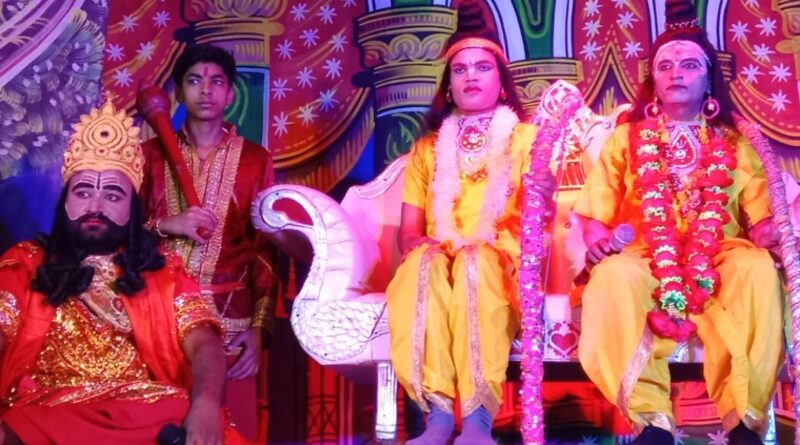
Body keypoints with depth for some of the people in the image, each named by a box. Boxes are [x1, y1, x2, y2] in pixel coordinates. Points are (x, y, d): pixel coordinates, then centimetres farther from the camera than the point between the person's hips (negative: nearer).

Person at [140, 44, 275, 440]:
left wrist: (259, 325, -4)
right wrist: (164, 225, -11)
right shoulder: (152, 154, 10)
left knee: (232, 429, -2)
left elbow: (266, 248, 3)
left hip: (230, 319, -1)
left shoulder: (255, 159, 6)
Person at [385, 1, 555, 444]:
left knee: (476, 259, -37)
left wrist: (541, 198, -26)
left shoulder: (525, 137, 12)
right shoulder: (427, 147, 20)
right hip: (439, 263, 2)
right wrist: (418, 244, -10)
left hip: (501, 263, -2)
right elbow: (409, 229, 14)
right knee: (422, 265, -34)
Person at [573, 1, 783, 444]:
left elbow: (760, 213, 9)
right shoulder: (627, 137, 19)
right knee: (613, 275, -36)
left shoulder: (734, 142, 20)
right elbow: (596, 210, 11)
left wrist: (768, 229, -14)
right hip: (649, 257, 0)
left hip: (721, 256, 0)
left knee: (758, 270, -35)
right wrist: (595, 233, -11)